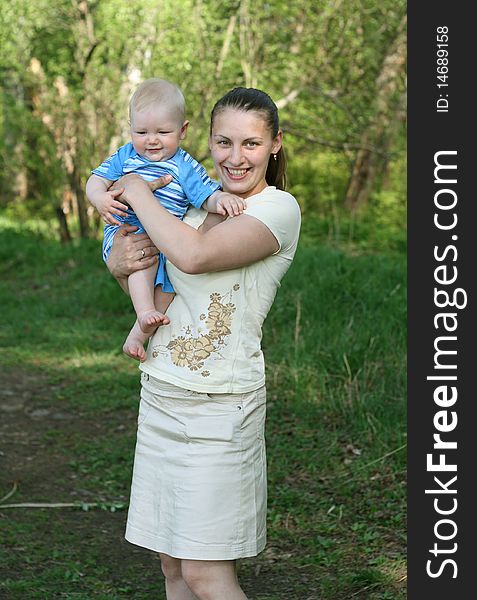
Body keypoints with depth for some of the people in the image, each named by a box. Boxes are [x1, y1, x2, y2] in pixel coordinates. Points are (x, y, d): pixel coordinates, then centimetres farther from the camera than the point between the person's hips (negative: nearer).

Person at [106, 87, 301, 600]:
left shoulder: (278, 208, -10)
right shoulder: (196, 203, 12)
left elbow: (194, 255, -27)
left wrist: (137, 192, -13)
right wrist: (119, 262, -5)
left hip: (219, 405, -7)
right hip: (160, 392, 7)